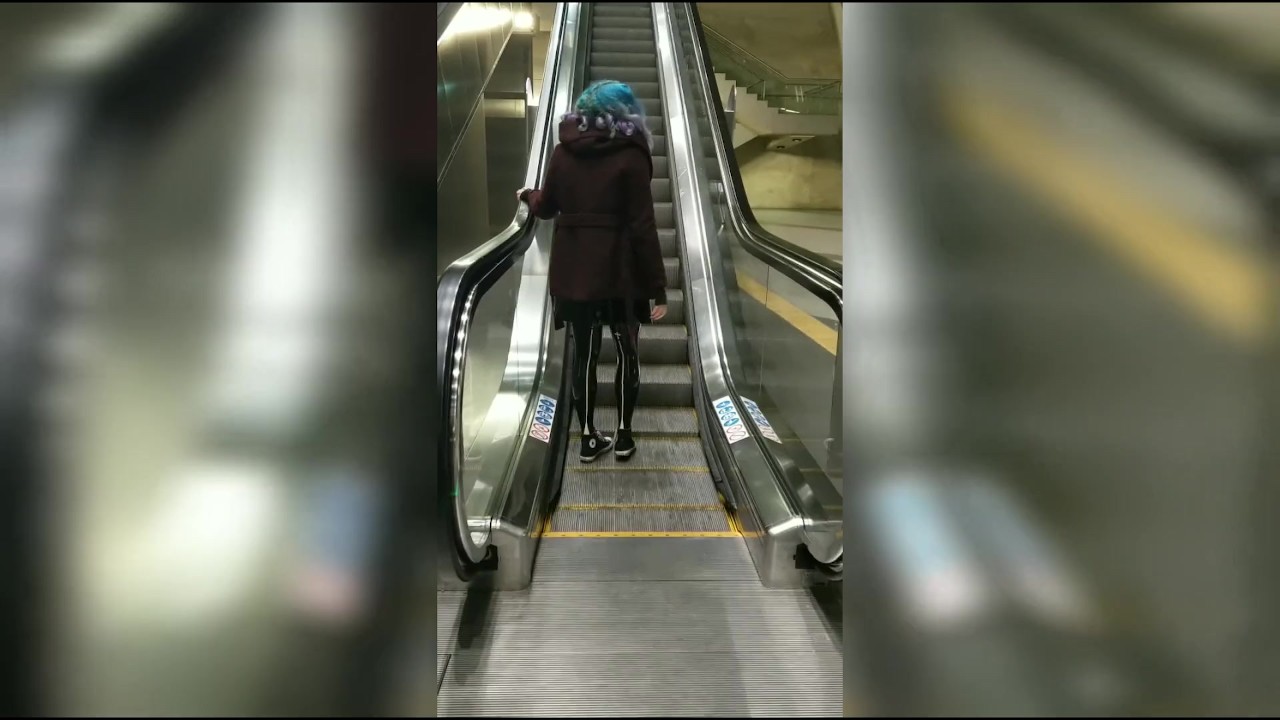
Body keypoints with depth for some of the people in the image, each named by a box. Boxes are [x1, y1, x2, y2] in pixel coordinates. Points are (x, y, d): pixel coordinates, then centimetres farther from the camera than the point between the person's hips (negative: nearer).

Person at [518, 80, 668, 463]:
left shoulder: (563, 151, 3)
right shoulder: (631, 155, -9)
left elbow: (546, 207, 15)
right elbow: (642, 226, -12)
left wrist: (527, 195, 39)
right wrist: (657, 286, -9)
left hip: (573, 271, 3)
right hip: (618, 272, -3)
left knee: (584, 354, 12)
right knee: (627, 353, 13)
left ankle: (588, 437, 19)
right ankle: (623, 435, 19)